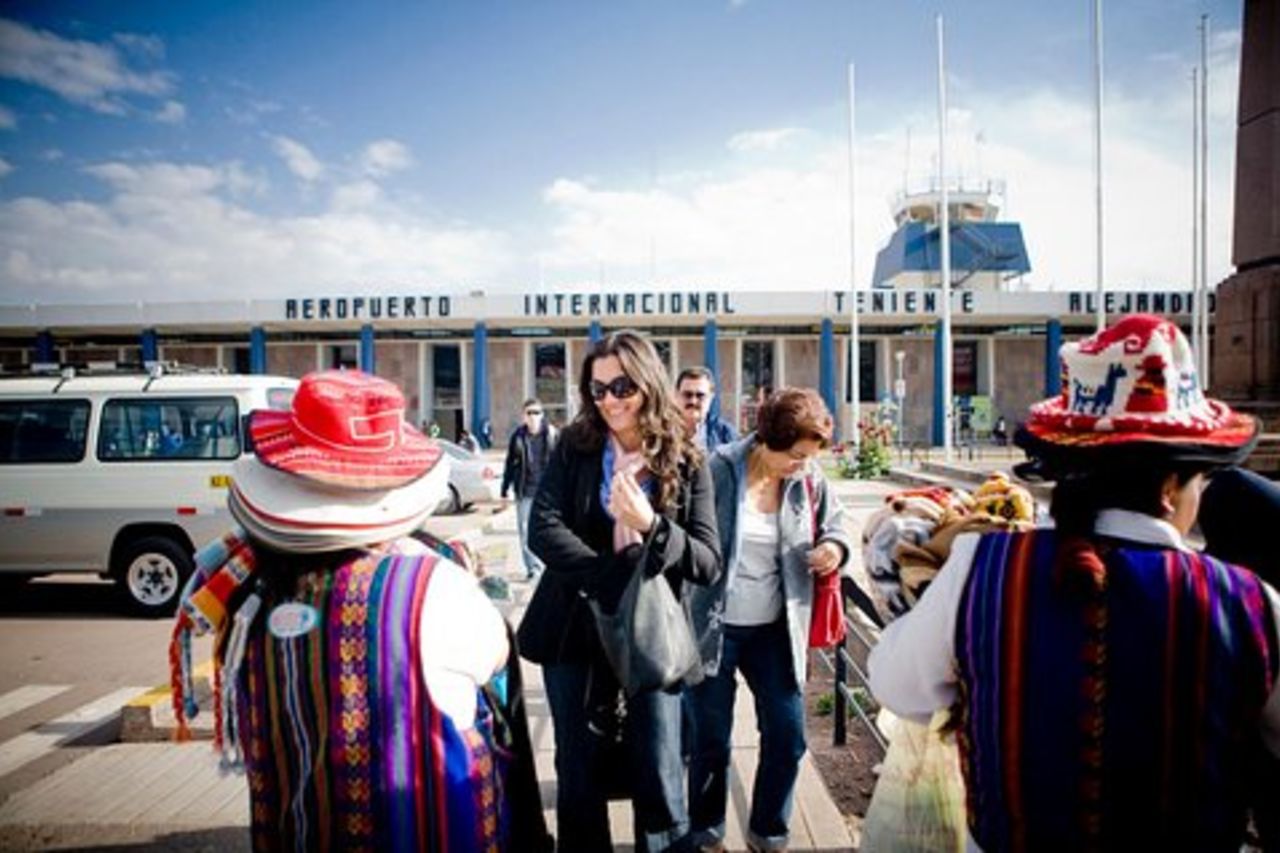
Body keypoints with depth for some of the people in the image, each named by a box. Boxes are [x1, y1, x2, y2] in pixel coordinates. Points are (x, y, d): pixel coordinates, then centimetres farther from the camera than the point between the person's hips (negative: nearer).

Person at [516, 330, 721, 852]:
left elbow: (709, 563, -9)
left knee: (658, 777, 7)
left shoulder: (686, 463, -5)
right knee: (580, 771, 15)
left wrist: (652, 527, -27)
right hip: (577, 629, 1)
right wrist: (616, 582, -24)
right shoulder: (574, 447, -3)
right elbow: (543, 529, -15)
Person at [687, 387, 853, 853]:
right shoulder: (720, 470, -15)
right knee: (711, 740, 10)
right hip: (715, 627, -3)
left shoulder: (810, 479, -4)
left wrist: (836, 547, -12)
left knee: (787, 735, 9)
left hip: (774, 630, 4)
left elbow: (835, 524, 13)